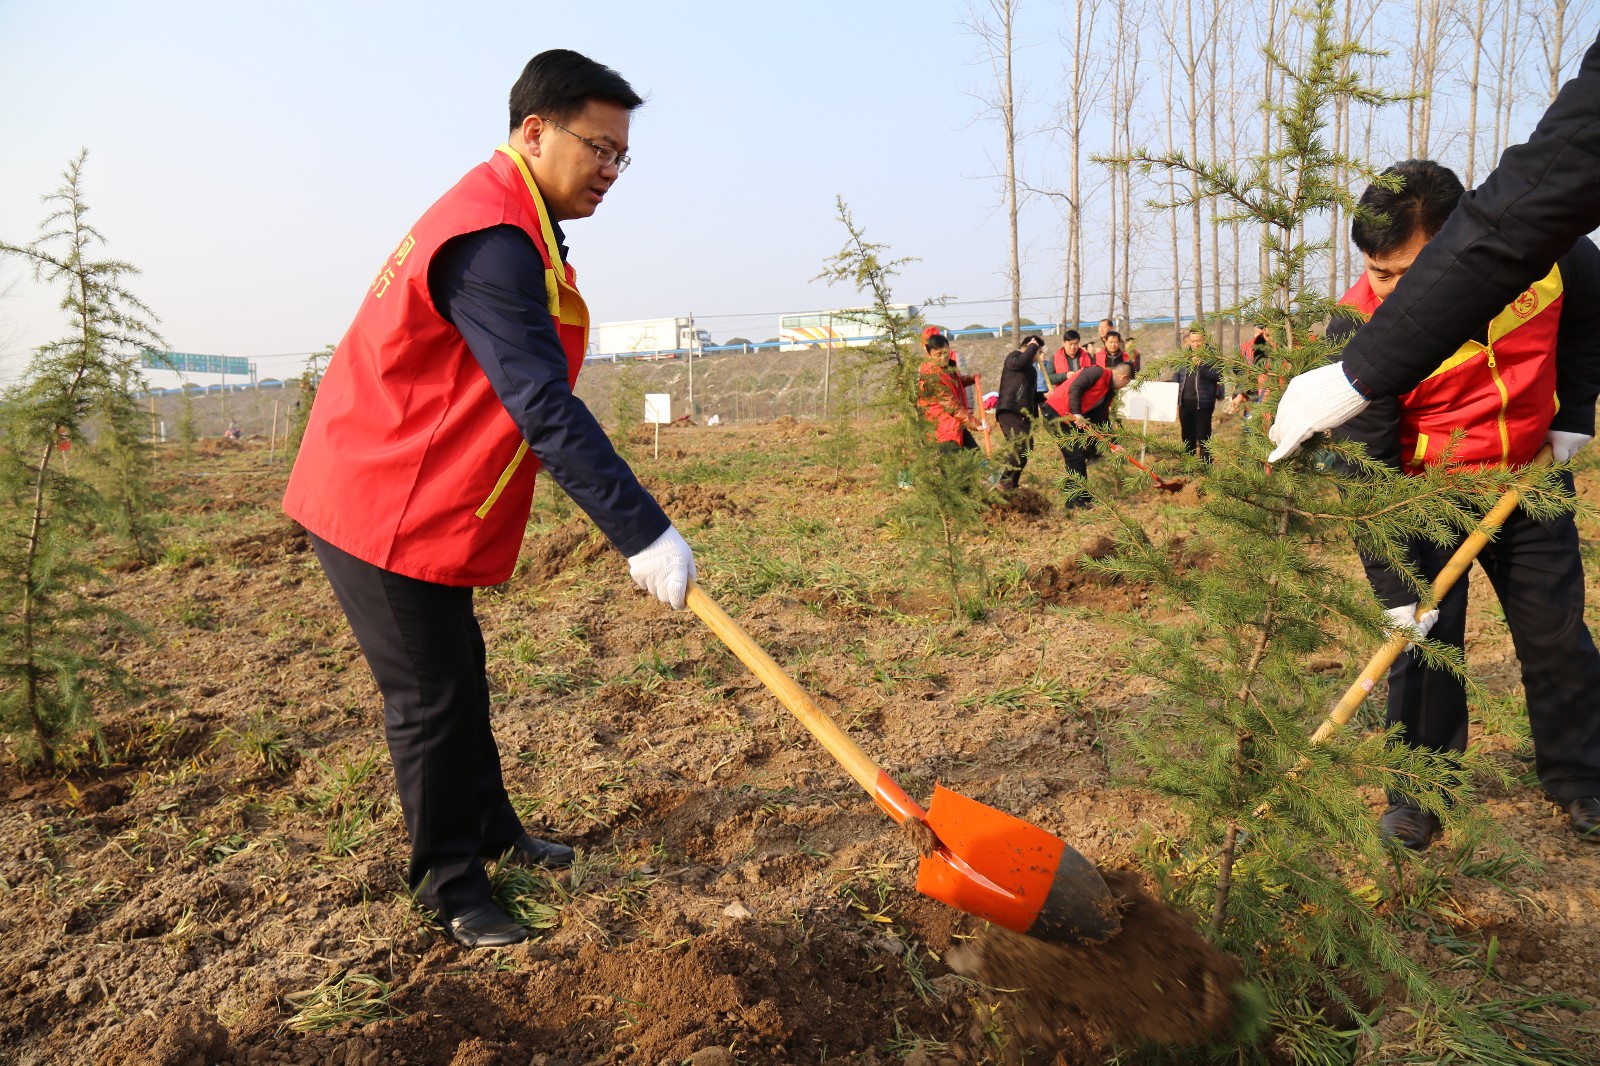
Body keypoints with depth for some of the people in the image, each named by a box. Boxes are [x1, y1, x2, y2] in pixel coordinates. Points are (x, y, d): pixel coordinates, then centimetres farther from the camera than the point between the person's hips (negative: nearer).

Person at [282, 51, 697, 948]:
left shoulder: (501, 225, 12)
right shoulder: (491, 242, -24)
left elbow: (525, 392, 18)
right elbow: (543, 409, -32)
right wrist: (644, 531, -34)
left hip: (415, 502, 11)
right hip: (386, 514, -10)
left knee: (460, 677, 20)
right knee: (432, 700, 0)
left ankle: (493, 830, 37)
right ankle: (453, 888, 16)